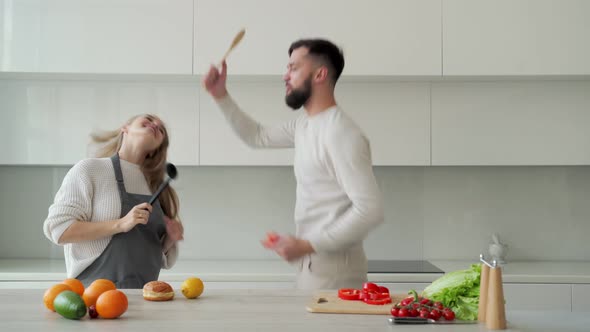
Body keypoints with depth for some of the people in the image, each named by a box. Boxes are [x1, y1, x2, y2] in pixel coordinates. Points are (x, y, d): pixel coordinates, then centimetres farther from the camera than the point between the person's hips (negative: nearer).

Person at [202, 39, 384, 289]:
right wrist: (220, 95, 15)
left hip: (333, 271, -8)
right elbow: (258, 136, 25)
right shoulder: (305, 125, 9)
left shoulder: (341, 134, -20)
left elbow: (370, 210, -25)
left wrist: (307, 245, -23)